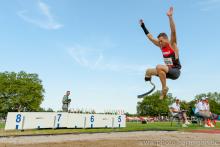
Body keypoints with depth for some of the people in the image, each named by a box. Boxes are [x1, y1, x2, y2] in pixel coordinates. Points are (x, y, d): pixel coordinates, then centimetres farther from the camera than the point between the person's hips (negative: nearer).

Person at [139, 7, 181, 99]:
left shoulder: (172, 44, -8)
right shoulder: (161, 46, 8)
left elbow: (173, 32, -25)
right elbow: (150, 37, 14)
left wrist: (170, 17, -34)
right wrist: (143, 26, 16)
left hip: (175, 71, -8)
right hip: (167, 71, 8)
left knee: (159, 67, -34)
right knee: (148, 71, 7)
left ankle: (164, 88, -20)